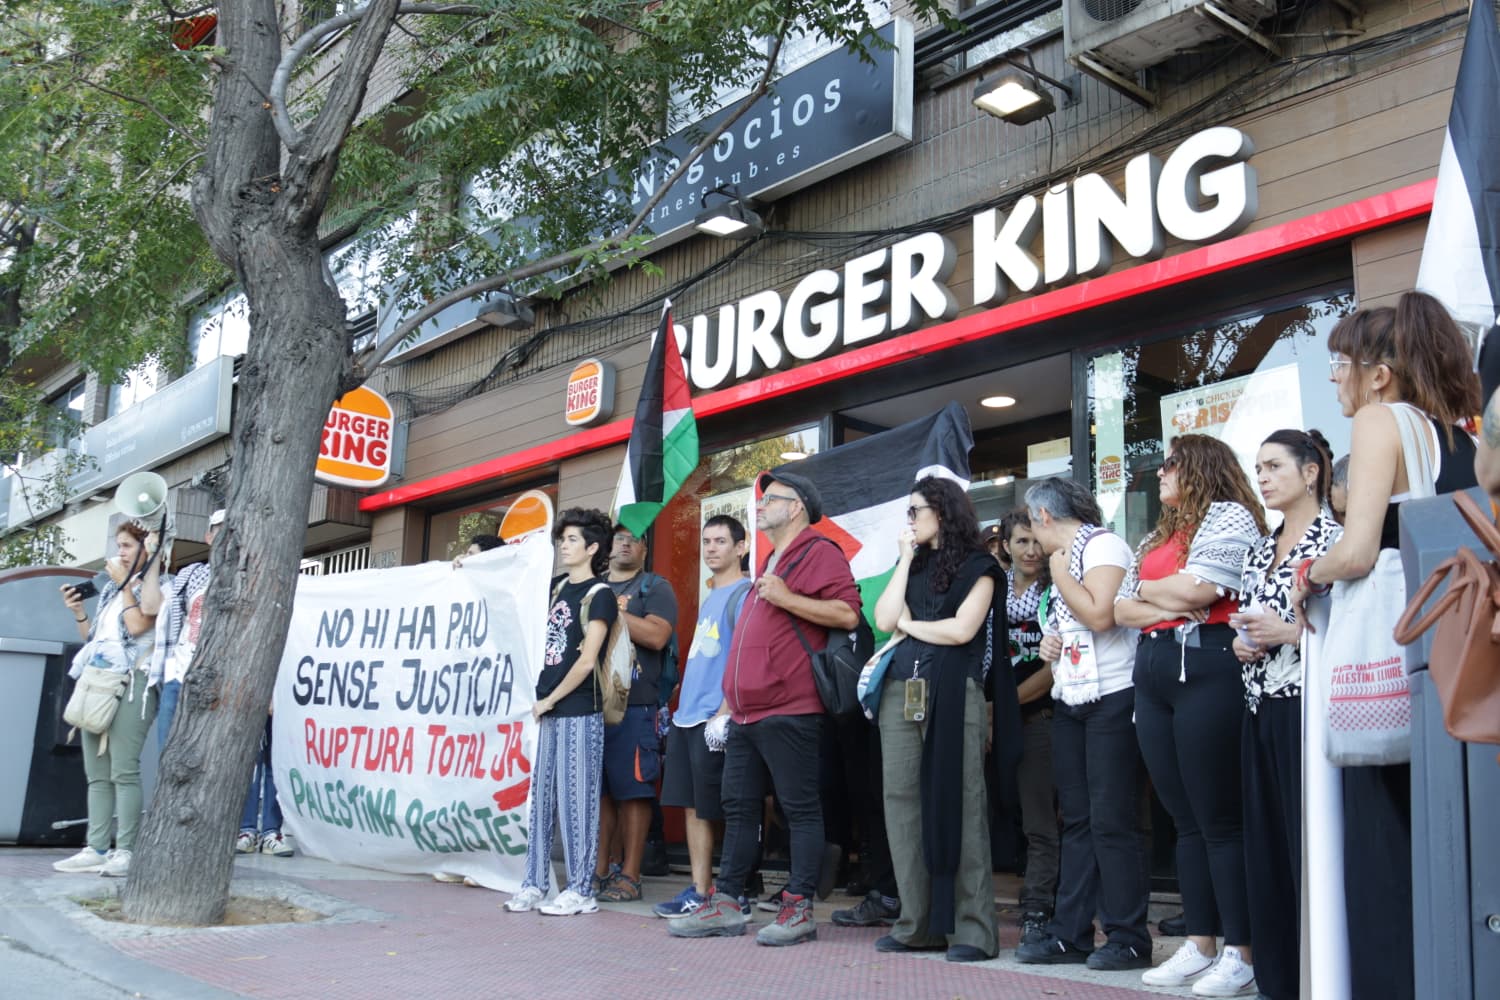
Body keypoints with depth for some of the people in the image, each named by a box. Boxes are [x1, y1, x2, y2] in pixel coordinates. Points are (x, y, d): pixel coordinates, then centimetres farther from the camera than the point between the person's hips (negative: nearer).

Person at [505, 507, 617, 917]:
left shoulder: (599, 594, -6)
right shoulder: (558, 587, 14)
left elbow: (586, 660, -12)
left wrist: (550, 700, -7)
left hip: (579, 713, -7)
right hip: (548, 710, 7)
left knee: (577, 801, -3)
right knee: (541, 799, 8)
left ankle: (581, 891, 3)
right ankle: (535, 884, 15)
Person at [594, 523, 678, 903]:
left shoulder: (655, 588, 4)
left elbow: (657, 636, -12)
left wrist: (613, 610, -11)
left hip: (635, 704, -5)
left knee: (632, 789, -4)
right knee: (597, 789, 7)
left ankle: (629, 876, 1)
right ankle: (599, 870, 14)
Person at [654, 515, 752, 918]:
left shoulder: (743, 594, -8)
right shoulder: (709, 597, 20)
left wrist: (724, 713, -20)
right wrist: (682, 707, 18)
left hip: (715, 718, -9)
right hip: (688, 716, 9)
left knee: (715, 809, -4)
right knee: (692, 807, 9)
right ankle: (699, 890, 14)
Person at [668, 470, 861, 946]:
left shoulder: (818, 552, -4)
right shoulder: (770, 561, 24)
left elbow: (848, 612, -18)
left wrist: (786, 598, -19)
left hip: (788, 711, -10)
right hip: (745, 713, 10)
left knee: (801, 809, -3)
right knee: (738, 808, 11)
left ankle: (798, 909, 1)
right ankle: (726, 904, 16)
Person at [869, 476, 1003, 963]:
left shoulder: (977, 566, 4)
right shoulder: (913, 566, 21)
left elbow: (962, 629, -10)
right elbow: (884, 620, 6)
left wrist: (910, 623, 3)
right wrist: (905, 560, 8)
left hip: (953, 694, -6)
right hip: (901, 693, 6)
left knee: (957, 806, -6)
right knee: (903, 803, 2)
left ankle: (973, 928, -2)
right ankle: (917, 923, 8)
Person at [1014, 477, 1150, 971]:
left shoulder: (1103, 544, -9)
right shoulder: (1062, 557, 16)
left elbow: (1100, 616, -22)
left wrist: (1059, 575, -9)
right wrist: (1049, 644, 6)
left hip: (1111, 698, -9)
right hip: (1070, 701, 9)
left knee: (1110, 820, -5)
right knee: (1076, 821, 9)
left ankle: (1128, 938, 3)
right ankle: (1070, 933, 14)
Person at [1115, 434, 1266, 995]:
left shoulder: (1229, 515, -2)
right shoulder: (1157, 537, 23)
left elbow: (1194, 589, -15)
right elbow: (1122, 609, 15)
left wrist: (1147, 589, 4)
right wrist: (1170, 604, -4)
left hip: (1207, 668, -8)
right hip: (1152, 671, 8)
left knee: (1220, 818, -6)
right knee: (1184, 818, 10)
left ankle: (1240, 955, 0)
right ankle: (1199, 946, 16)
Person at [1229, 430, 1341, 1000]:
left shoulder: (1335, 539, -5)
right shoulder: (1260, 551, 17)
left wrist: (1288, 632, -17)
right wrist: (1241, 645, 4)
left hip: (1308, 706, -7)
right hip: (1261, 710, 7)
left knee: (1312, 842, -5)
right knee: (1266, 844, 9)